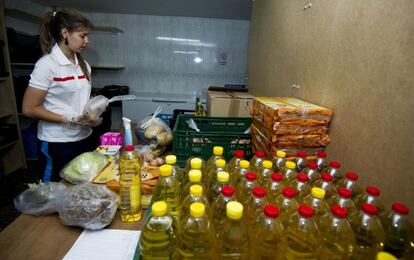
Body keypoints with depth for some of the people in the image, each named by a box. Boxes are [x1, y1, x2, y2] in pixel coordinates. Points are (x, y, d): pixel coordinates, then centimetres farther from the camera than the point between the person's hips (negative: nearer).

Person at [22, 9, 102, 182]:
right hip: (59, 143, -6)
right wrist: (71, 119, -19)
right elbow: (29, 109, -12)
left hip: (84, 138, 6)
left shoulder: (83, 65, 7)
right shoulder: (47, 65, -12)